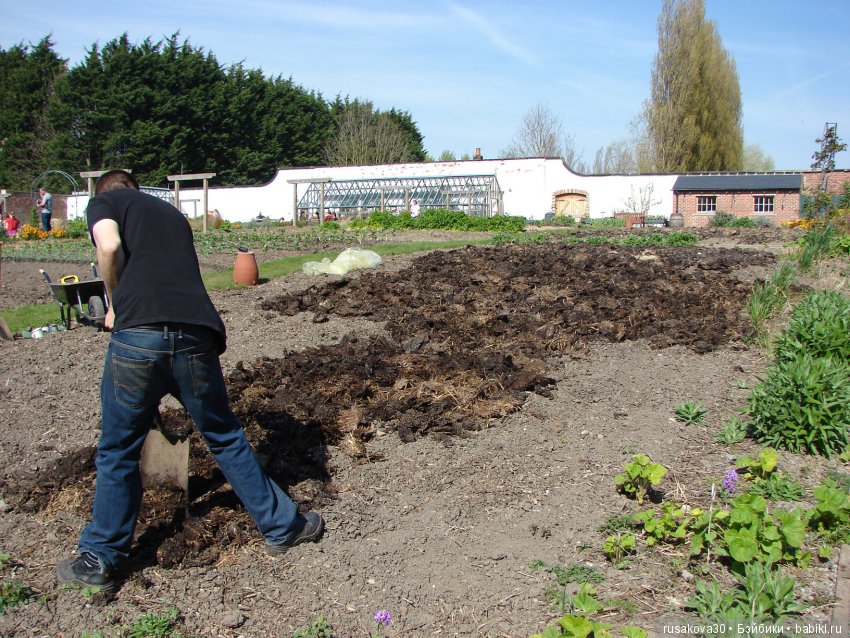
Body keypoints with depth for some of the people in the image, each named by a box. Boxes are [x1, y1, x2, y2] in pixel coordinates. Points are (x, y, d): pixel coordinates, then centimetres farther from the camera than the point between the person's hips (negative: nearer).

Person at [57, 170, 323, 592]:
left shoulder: (104, 201, 16)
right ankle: (282, 526, 30)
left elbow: (110, 245, -6)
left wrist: (115, 305, 9)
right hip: (196, 336, 4)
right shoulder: (172, 213, 31)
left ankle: (99, 561, 28)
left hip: (138, 335, -3)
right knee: (224, 437, 20)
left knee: (117, 452, 14)